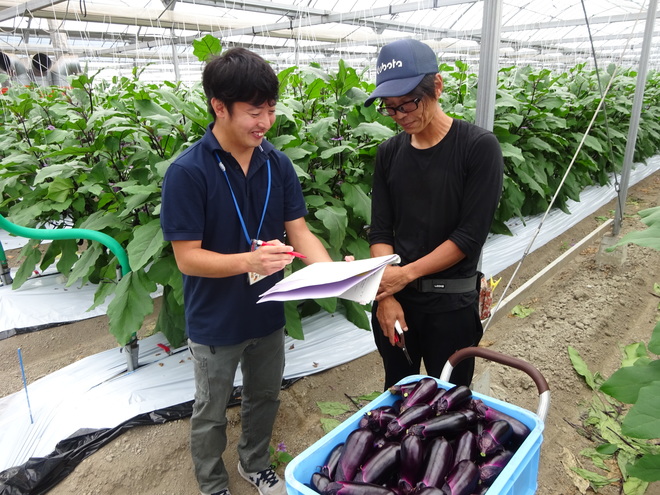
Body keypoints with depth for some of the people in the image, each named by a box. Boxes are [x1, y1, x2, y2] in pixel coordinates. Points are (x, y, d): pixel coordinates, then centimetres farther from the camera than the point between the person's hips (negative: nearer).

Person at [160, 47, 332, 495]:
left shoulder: (278, 163, -8)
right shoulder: (187, 172, -22)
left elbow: (299, 230, -5)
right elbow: (187, 257, -20)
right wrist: (247, 261, -36)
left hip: (268, 312, 5)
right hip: (215, 321, -4)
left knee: (264, 398, 25)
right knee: (212, 413, 19)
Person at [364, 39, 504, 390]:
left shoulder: (479, 147, -11)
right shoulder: (389, 153, 2)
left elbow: (470, 235, -15)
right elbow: (380, 230, 0)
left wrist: (406, 274, -20)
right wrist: (385, 295, -11)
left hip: (451, 305, -3)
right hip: (394, 298, 4)